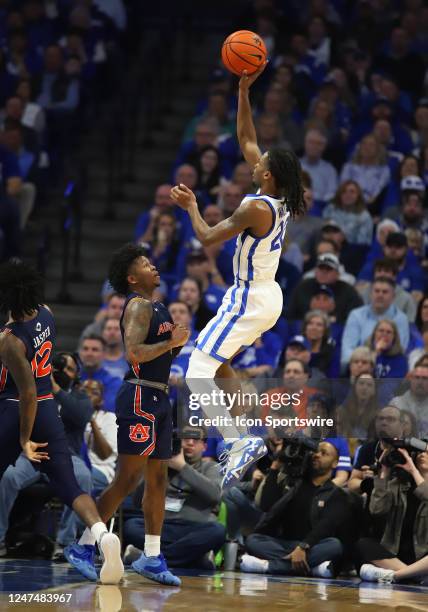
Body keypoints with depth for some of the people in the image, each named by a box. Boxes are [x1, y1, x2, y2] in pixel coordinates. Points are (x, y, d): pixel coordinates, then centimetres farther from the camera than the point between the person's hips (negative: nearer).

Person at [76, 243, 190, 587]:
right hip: (140, 397, -10)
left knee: (158, 479, 9)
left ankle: (152, 558, 13)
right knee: (129, 478, -10)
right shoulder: (138, 306, -11)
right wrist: (170, 342, -20)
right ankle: (85, 545, -4)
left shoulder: (157, 308, 18)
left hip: (159, 398, 10)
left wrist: (180, 342, 13)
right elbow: (134, 353, -25)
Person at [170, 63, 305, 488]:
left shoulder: (257, 207, -23)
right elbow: (246, 139, 10)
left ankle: (239, 442, -26)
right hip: (267, 296, 9)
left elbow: (208, 237, -15)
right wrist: (243, 91, 6)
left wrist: (191, 207, 0)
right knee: (218, 359, 24)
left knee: (198, 374, -12)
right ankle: (238, 443, 21)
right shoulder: (280, 199, 2)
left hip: (250, 301, -9)